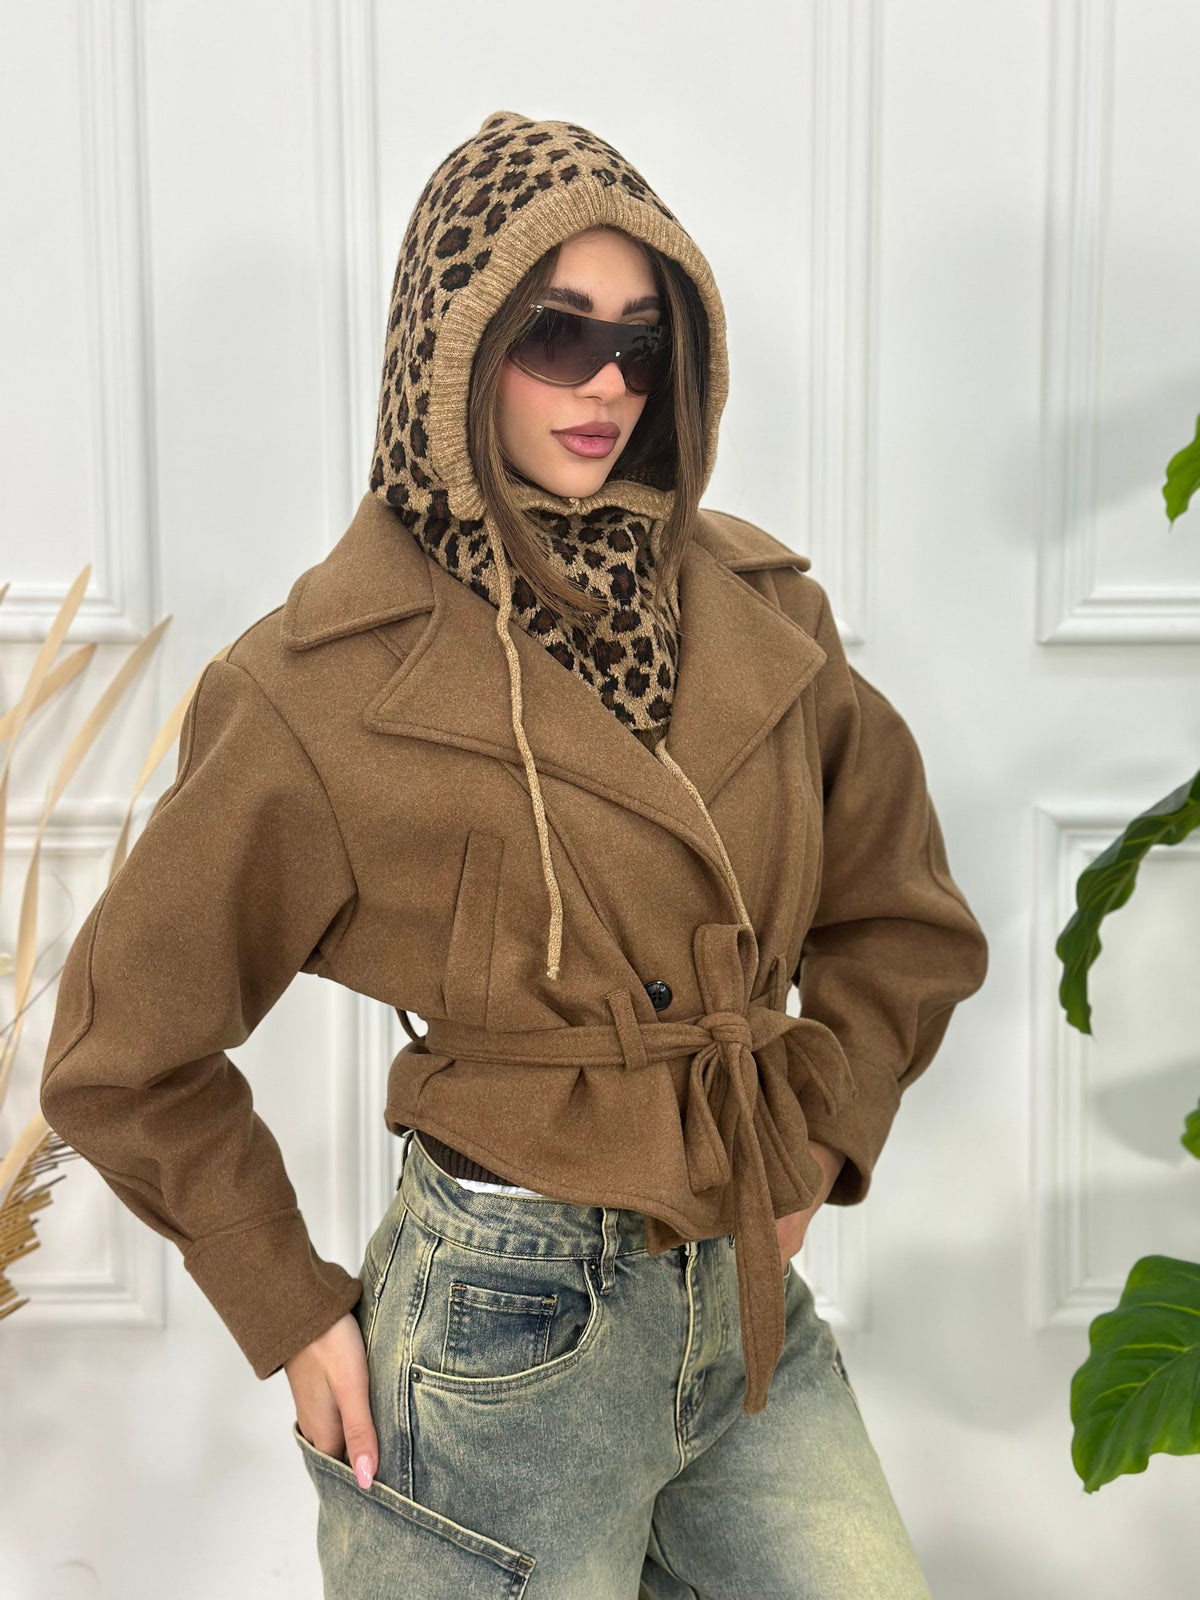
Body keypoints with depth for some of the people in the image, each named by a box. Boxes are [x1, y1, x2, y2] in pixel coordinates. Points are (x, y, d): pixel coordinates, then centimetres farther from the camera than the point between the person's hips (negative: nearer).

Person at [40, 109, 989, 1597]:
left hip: (749, 1300, 5)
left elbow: (900, 917, 13)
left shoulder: (759, 607, 0)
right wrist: (293, 1315, -3)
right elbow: (126, 1048, -4)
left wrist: (816, 1140, 3)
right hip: (511, 1336, -4)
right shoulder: (328, 685, -13)